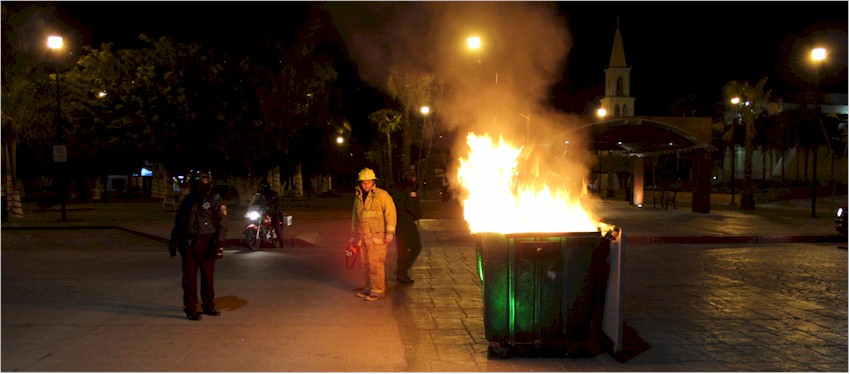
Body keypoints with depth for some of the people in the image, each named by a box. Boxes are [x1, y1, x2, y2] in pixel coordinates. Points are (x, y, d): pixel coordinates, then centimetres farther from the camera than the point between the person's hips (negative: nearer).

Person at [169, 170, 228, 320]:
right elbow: (178, 221, 17)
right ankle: (190, 308, 7)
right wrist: (173, 241, 14)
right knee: (189, 277, 1)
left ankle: (208, 305, 21)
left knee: (208, 276, 7)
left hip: (206, 244, -3)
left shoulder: (215, 201, -3)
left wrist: (219, 244, -14)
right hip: (188, 244, 3)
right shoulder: (188, 200, 9)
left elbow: (222, 224, -6)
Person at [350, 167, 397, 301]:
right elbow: (355, 217, 23)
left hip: (376, 236, -7)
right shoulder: (358, 197, 14)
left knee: (375, 264, -8)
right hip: (362, 237, 7)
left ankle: (378, 291, -1)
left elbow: (391, 213, -11)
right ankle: (369, 288, 21)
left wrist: (389, 233, -15)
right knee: (366, 264, 10)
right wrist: (353, 235, 23)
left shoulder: (382, 195, -8)